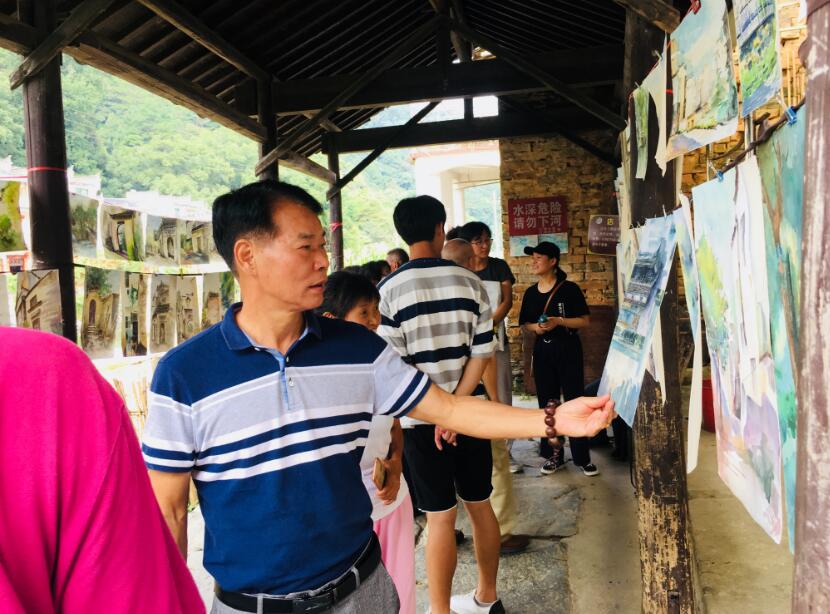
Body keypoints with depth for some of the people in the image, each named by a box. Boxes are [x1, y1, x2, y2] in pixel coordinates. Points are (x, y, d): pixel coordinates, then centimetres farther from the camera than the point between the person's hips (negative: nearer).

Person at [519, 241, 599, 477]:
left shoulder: (569, 289, -7)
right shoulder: (530, 293, 7)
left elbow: (585, 321, -8)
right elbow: (525, 323, 13)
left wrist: (559, 321, -20)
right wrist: (535, 327, -9)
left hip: (568, 350, -4)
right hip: (542, 351, 4)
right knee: (547, 403, 8)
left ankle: (582, 457, 10)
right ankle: (554, 455, 19)